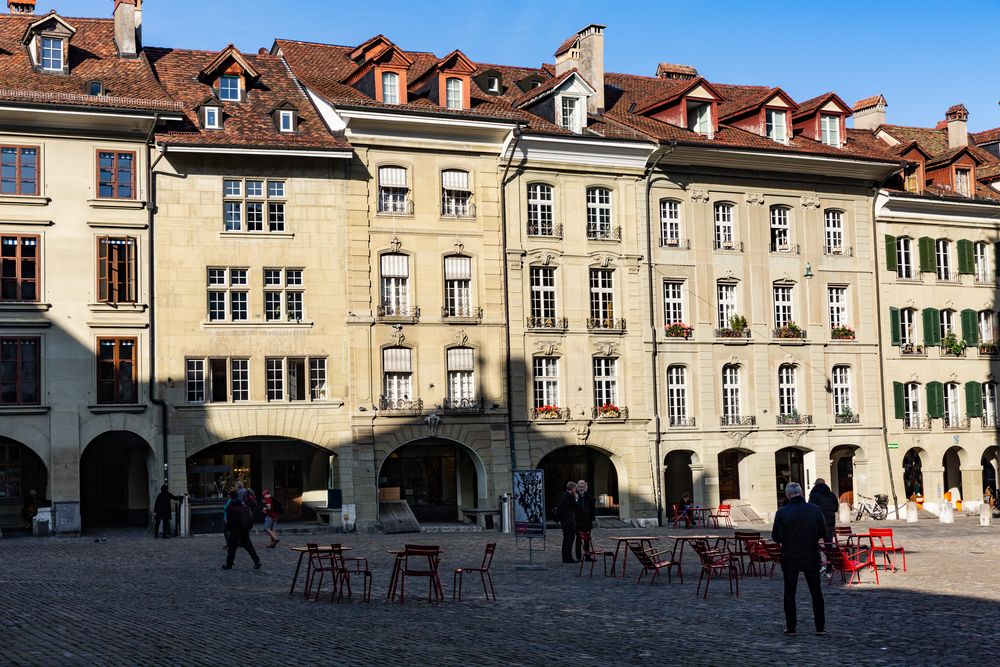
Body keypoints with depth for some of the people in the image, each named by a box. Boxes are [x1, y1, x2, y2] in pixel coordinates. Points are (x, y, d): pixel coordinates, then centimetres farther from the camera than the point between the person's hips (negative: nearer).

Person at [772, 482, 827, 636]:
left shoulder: (782, 513, -11)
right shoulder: (815, 510, -5)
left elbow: (776, 536, -10)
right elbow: (823, 531, 2)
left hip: (790, 558, -1)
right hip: (812, 557, 1)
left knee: (789, 593, 8)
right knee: (816, 592, 10)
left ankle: (790, 627, 9)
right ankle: (820, 627, 10)